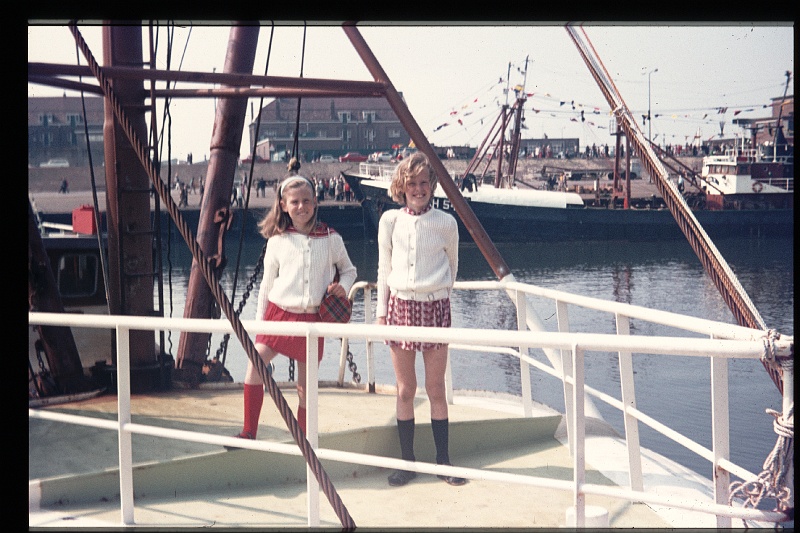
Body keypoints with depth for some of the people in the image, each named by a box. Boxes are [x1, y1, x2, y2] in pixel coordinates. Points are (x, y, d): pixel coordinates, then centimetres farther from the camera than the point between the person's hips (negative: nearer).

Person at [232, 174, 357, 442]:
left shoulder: (331, 239, 4)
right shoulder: (277, 241, 4)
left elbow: (349, 269, 18)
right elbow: (267, 283, 10)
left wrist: (343, 286, -4)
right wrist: (260, 319, 10)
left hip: (312, 319, 0)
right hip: (279, 313, 0)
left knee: (305, 384, 5)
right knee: (255, 362, -19)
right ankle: (249, 433, -11)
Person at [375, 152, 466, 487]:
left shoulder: (445, 223, 0)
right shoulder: (390, 221, 3)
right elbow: (384, 269, 9)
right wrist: (381, 311, 7)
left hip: (435, 307, -1)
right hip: (400, 306, 1)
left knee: (436, 390, 4)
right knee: (405, 390, 6)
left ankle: (443, 460, 14)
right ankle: (407, 461, 14)